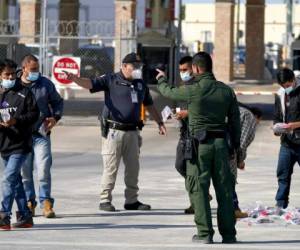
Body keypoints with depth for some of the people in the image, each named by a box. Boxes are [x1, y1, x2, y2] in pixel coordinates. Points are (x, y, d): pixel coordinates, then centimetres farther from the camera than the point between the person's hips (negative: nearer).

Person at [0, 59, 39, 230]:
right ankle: (25, 216, 23)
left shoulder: (24, 93, -3)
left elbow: (34, 114, -6)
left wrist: (16, 121, -18)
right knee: (16, 181, 13)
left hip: (20, 145, -6)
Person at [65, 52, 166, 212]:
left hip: (132, 132, 6)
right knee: (111, 168, -5)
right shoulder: (111, 80, -2)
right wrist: (74, 79, -30)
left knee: (133, 168, 9)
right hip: (114, 131, -6)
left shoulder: (141, 85, 16)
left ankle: (132, 200, 19)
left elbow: (149, 105, 27)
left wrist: (159, 122, 26)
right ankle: (105, 200, 2)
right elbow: (90, 84, -12)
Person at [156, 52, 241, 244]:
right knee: (224, 189, 7)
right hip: (221, 143, 4)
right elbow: (235, 121, 7)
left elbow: (169, 92, 10)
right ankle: (228, 234, 8)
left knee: (199, 189, 2)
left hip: (200, 143, -4)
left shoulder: (194, 90, -9)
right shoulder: (226, 91, 4)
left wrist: (161, 80, 32)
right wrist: (236, 147, 15)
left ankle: (205, 233, -1)